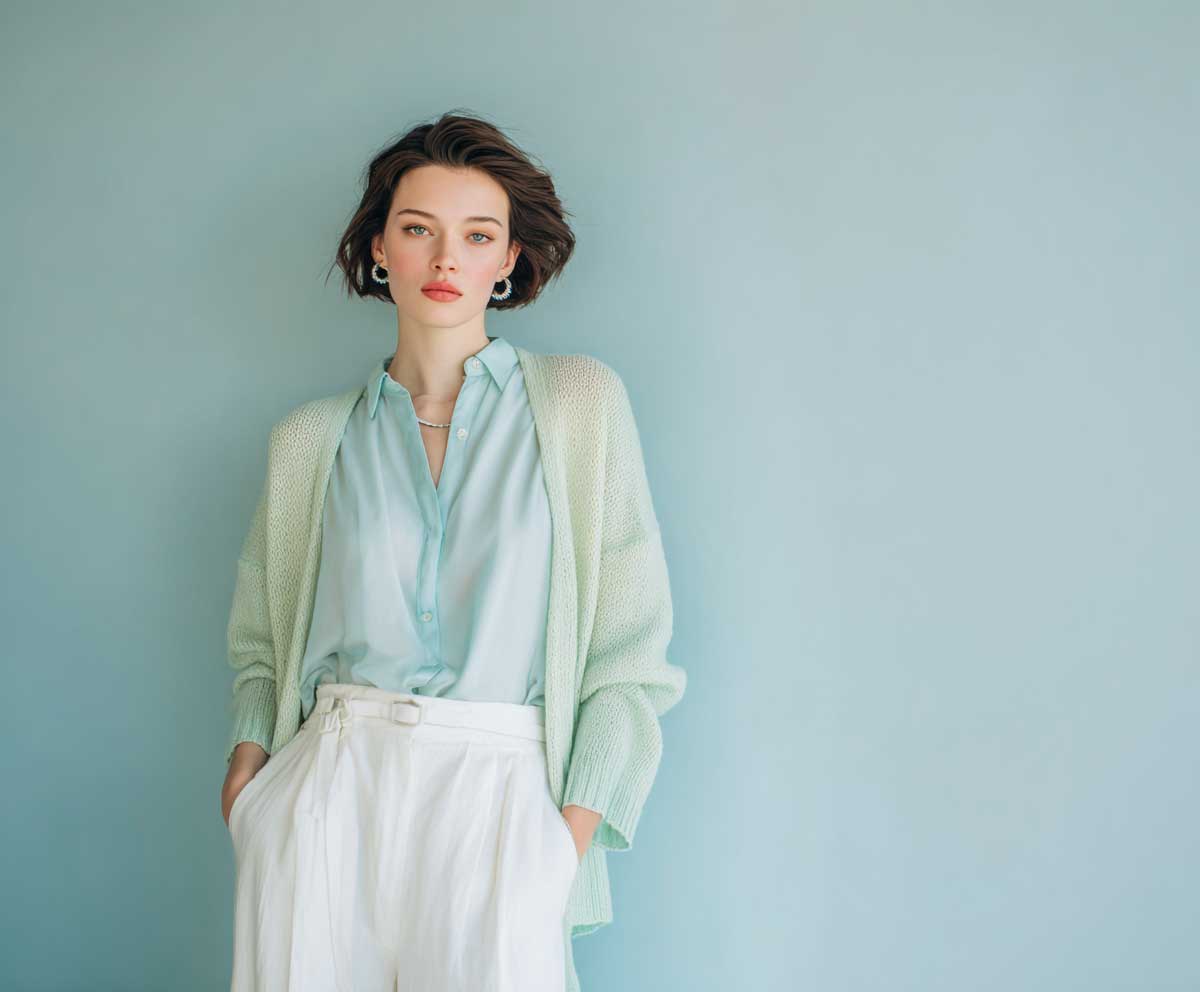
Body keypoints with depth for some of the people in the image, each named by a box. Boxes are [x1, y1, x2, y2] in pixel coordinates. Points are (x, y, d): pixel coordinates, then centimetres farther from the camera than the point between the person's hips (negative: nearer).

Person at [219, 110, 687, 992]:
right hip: (329, 788, 2)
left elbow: (630, 644, 1)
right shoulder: (311, 439, 9)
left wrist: (574, 826, -7)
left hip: (499, 794, -1)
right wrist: (248, 761, -1)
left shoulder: (580, 401, 3)